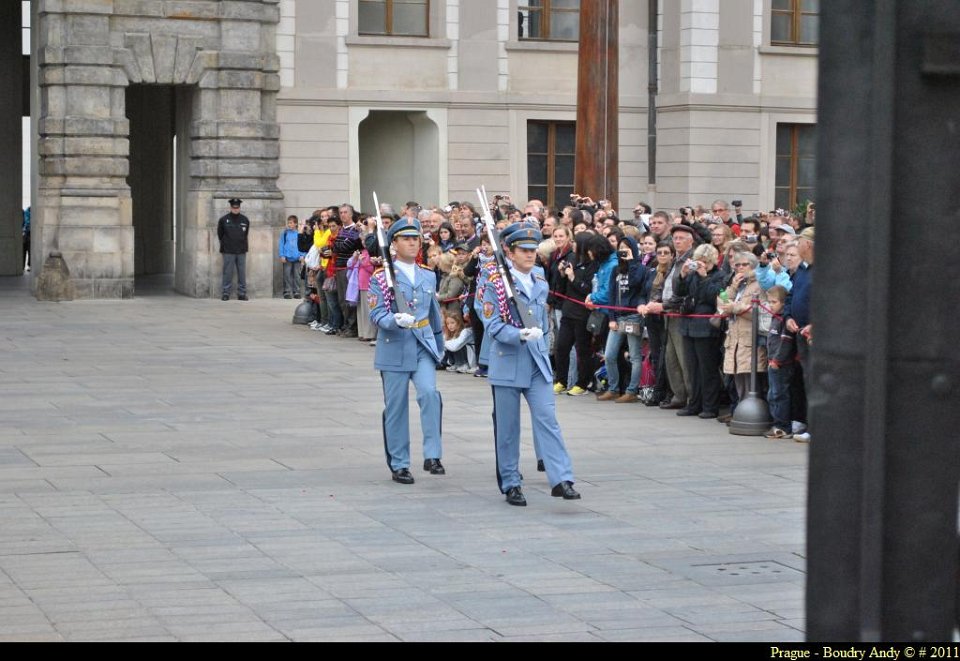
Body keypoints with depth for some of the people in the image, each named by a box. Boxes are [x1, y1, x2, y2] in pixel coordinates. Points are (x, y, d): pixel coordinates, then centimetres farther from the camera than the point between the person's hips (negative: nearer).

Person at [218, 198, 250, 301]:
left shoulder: (245, 220, 6)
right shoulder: (224, 220, 1)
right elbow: (220, 234, 12)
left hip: (241, 251, 2)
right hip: (228, 252, -2)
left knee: (242, 273, 2)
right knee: (228, 272, -3)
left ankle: (242, 293, 7)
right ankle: (226, 293, 2)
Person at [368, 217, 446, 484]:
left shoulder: (428, 277, 13)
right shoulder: (381, 278, -2)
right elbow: (376, 314, -10)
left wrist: (439, 345, 24)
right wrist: (396, 320, -29)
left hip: (424, 346, 3)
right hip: (395, 348, -3)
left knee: (429, 393, -20)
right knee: (396, 407, 3)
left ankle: (432, 456, -15)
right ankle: (399, 465, 13)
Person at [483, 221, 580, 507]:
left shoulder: (541, 283, 12)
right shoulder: (496, 284, -7)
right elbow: (494, 327, -13)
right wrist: (521, 335, -27)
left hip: (537, 364, 4)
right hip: (507, 364, -4)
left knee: (547, 419, -7)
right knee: (507, 427, 4)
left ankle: (561, 480, -12)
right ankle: (511, 484, 13)